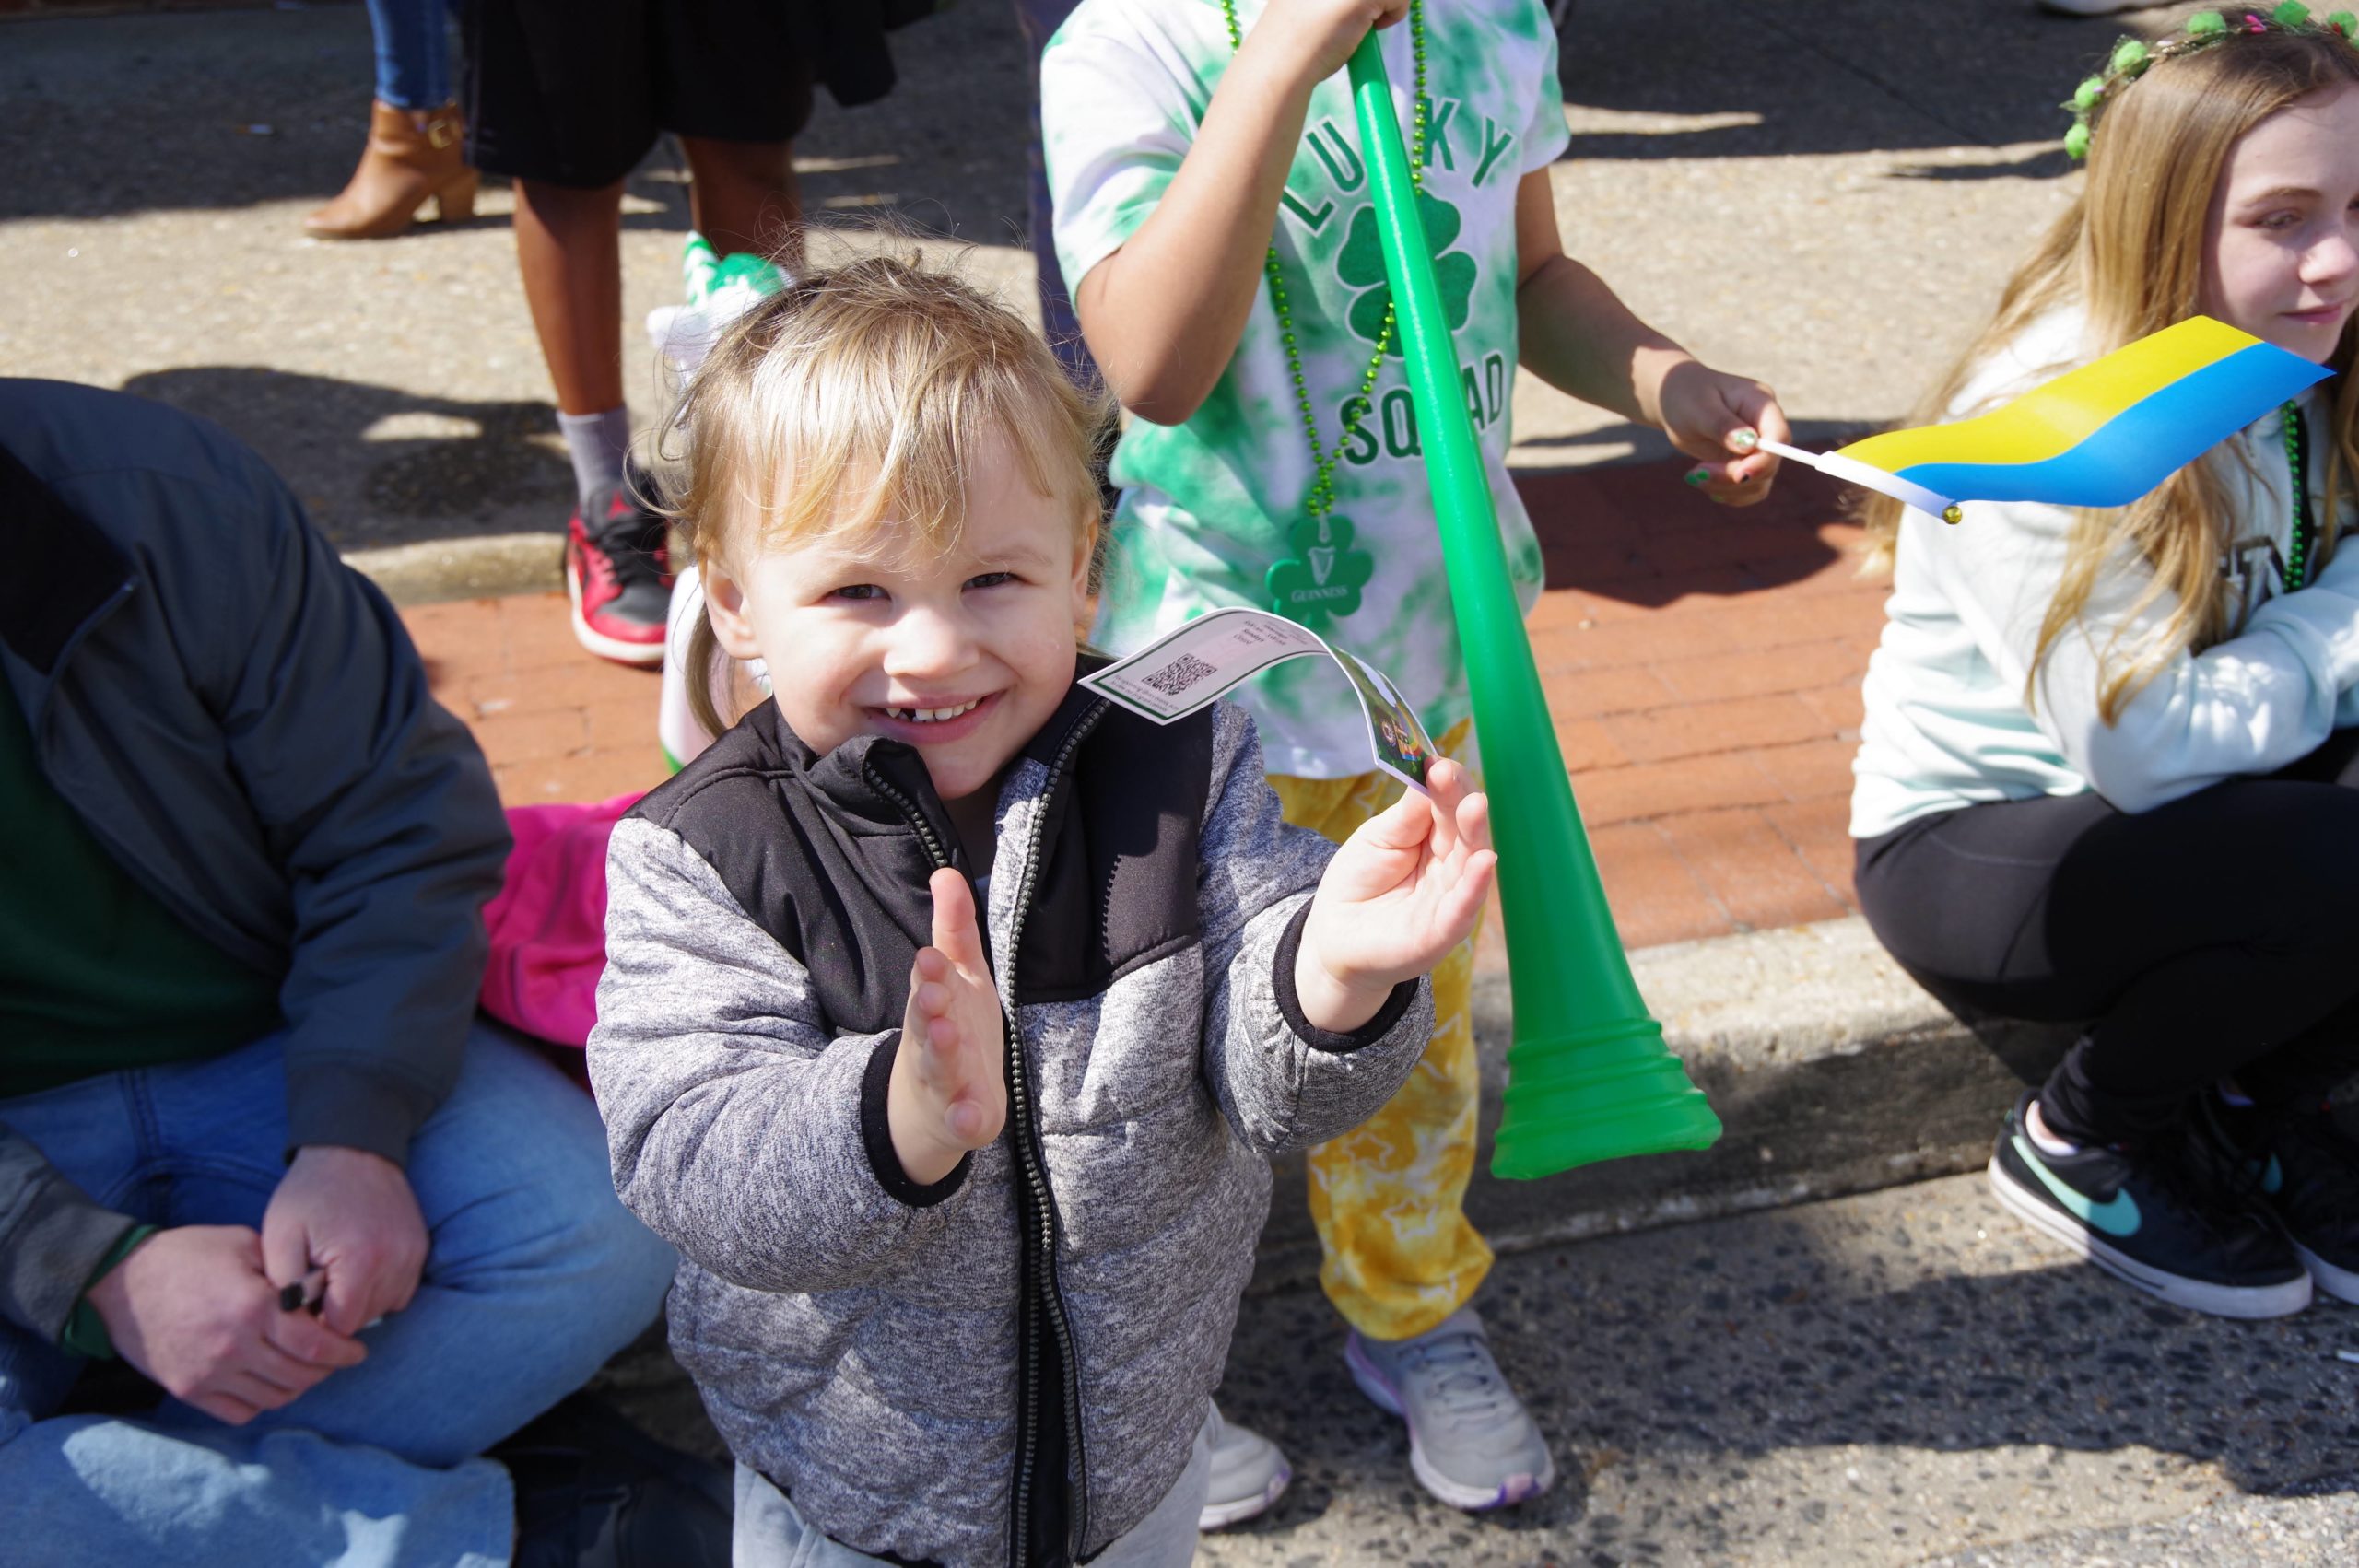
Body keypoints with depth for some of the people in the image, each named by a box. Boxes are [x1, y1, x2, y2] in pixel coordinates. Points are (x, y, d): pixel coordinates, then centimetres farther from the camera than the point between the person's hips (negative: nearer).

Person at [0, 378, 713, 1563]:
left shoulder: (159, 493, -14)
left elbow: (400, 820, -9)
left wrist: (352, 1139, -19)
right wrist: (99, 1268, -27)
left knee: (599, 1238, -22)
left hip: (277, 1053, 2)